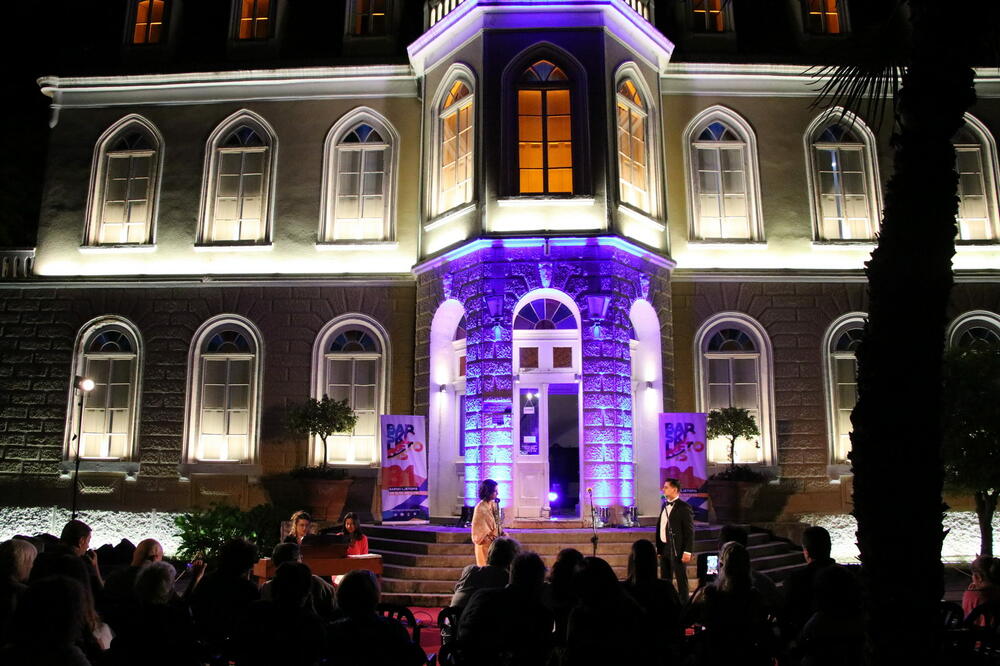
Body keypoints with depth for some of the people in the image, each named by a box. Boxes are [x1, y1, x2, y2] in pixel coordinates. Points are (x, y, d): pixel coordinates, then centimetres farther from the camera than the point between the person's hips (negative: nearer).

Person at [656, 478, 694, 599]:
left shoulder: (684, 507, -12)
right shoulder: (665, 505, 11)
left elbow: (690, 531, -15)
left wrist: (687, 551, -18)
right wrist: (658, 546, 13)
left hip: (677, 550, -8)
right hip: (664, 548, 8)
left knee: (681, 579, 2)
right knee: (665, 579, 15)